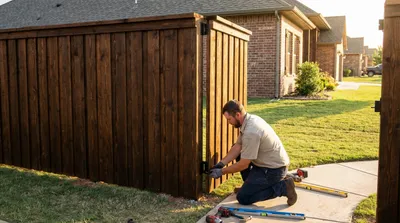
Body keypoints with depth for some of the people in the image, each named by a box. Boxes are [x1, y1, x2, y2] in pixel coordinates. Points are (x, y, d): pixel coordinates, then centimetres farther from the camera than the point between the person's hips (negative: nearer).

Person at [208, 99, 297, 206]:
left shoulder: (250, 132, -29)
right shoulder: (250, 119, 0)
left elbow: (244, 165, -21)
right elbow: (237, 147, 6)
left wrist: (221, 171, -9)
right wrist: (221, 164, 0)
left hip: (274, 169, -10)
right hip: (272, 162, 10)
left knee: (243, 198, -5)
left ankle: (283, 187, -3)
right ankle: (251, 185, 21)